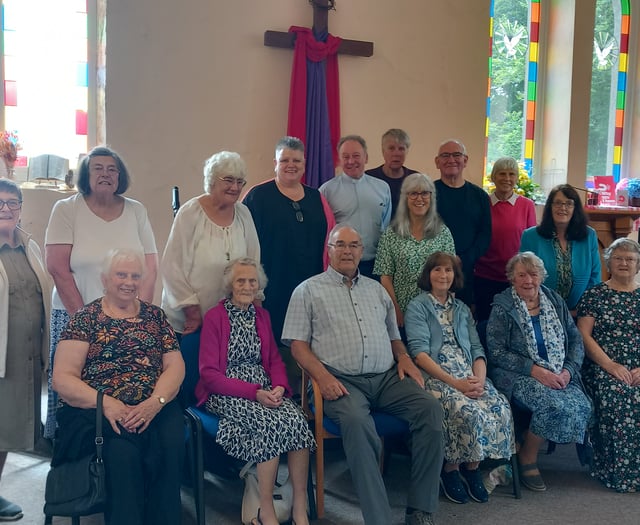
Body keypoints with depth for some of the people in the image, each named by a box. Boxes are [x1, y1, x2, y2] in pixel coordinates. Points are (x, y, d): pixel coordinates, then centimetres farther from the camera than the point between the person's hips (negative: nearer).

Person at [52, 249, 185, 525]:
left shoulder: (155, 315, 15)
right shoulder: (85, 319, 6)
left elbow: (175, 365, 7)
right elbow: (63, 378, -1)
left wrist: (155, 402, -14)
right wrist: (106, 403, -18)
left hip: (152, 407, 2)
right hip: (93, 409, -2)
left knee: (171, 443, -29)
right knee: (122, 449, -33)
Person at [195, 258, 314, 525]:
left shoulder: (262, 315, 14)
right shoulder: (214, 317, -3)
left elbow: (275, 359, 14)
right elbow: (209, 374, -9)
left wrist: (279, 387, -10)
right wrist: (254, 393, -18)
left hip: (264, 390, 5)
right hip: (226, 393, -5)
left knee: (296, 419, -25)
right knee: (273, 422, -31)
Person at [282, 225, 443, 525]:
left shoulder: (376, 289, 24)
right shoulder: (308, 290, 10)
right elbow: (297, 343, 3)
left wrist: (404, 357, 7)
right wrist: (323, 376, -13)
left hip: (387, 377, 5)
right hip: (343, 381, -4)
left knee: (430, 408, -22)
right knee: (355, 421, -36)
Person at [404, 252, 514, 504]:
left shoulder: (462, 309, 22)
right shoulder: (417, 307, 5)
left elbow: (477, 349, 14)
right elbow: (419, 353, -8)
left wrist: (479, 378, -9)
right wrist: (454, 382, -18)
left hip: (469, 375, 5)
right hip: (435, 377, -5)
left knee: (501, 408, -24)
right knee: (469, 411, -32)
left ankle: (472, 465, -5)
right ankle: (450, 468, -8)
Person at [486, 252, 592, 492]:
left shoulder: (555, 302, 14)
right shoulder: (502, 308, -1)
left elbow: (576, 340, 13)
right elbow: (496, 353, -8)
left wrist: (568, 370, -6)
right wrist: (535, 370, -16)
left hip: (559, 377, 5)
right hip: (518, 376, -5)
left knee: (582, 406, -25)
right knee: (555, 405, -33)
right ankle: (527, 458, -6)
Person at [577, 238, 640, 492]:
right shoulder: (594, 295, 9)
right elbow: (583, 335, 0)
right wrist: (610, 366, -12)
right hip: (603, 368, -2)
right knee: (615, 399, -32)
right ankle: (618, 473, -20)